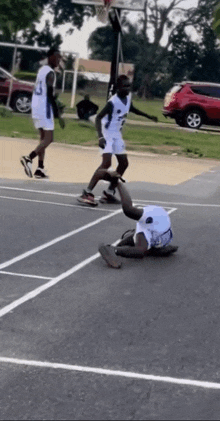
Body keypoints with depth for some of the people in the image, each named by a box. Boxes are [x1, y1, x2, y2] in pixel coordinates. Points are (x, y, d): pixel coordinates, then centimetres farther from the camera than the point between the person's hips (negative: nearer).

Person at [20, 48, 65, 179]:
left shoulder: (43, 70, 16)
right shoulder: (50, 73, -14)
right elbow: (50, 95, -20)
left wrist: (57, 108, 28)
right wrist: (59, 116, -19)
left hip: (37, 108, 10)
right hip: (44, 109, -10)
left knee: (44, 138, 13)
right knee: (48, 139, -8)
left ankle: (40, 169, 8)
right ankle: (29, 158, -24)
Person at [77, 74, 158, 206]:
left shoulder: (128, 97, 0)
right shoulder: (113, 102, -24)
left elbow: (131, 109, 24)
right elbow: (98, 117, -27)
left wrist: (148, 116, 29)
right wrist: (100, 137, -38)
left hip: (117, 135, 9)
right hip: (107, 134, -9)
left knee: (124, 163, 12)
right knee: (106, 163, -23)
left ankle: (110, 192, 22)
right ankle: (87, 193, -25)